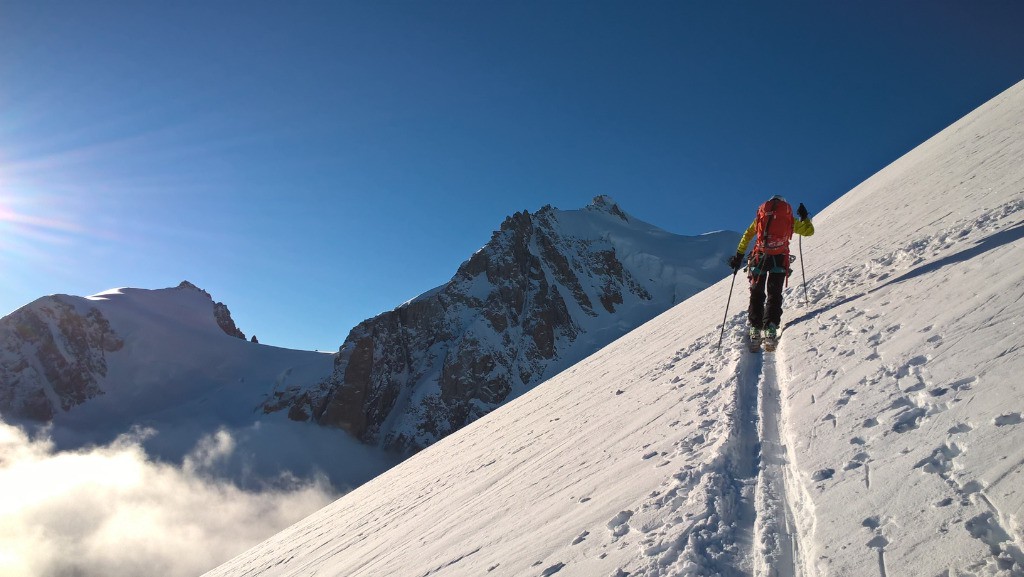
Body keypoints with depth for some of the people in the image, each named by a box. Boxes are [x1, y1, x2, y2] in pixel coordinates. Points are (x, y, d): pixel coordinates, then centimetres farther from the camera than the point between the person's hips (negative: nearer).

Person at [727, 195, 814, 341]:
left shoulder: (761, 216, 17)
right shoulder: (789, 219, 16)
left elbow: (747, 236, 10)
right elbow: (809, 231, 24)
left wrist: (739, 256, 10)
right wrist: (804, 217, 42)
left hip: (760, 257, 0)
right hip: (779, 259, 0)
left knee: (757, 293, 11)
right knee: (774, 294, 10)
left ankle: (755, 326, 2)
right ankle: (770, 326, -6)